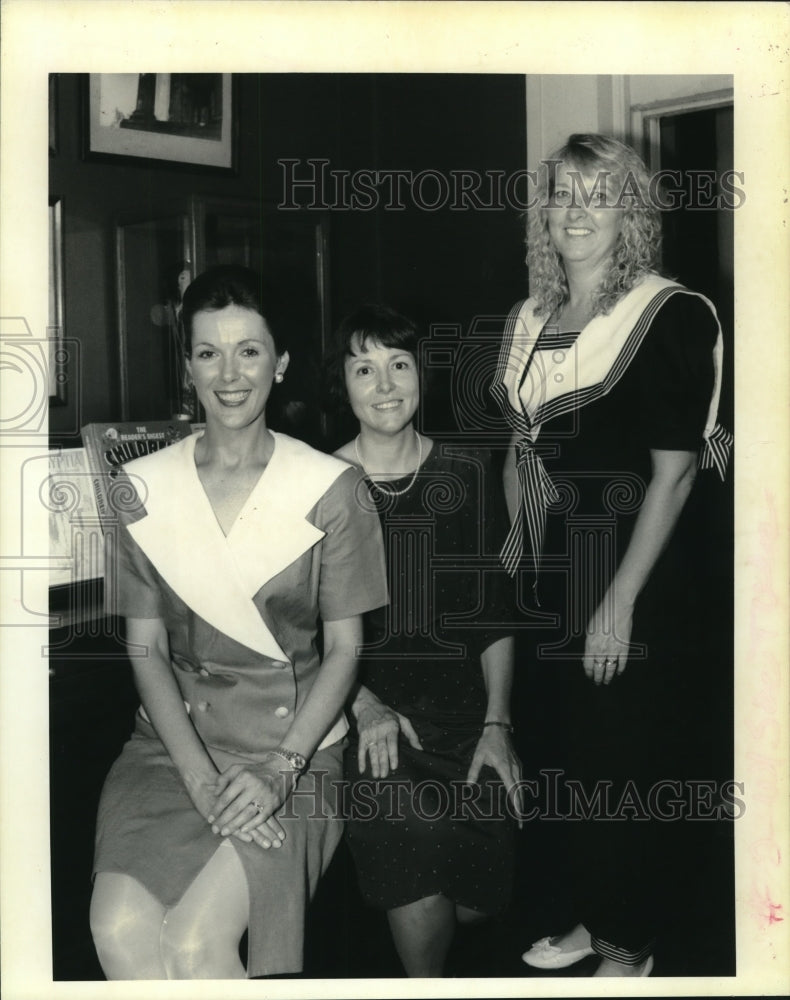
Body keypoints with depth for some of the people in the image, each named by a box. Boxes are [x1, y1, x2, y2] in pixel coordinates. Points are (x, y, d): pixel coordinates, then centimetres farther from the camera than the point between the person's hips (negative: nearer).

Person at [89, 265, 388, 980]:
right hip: (173, 740, 2)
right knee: (120, 926, -23)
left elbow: (345, 646, -1)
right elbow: (146, 646, 2)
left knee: (198, 939, -23)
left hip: (294, 740, -2)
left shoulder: (328, 487, -2)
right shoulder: (145, 487, 3)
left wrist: (280, 767, -14)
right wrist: (200, 775, -12)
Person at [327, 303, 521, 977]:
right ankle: (427, 980, 3)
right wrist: (363, 704, -13)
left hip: (461, 707, 2)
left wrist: (497, 724, 0)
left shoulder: (469, 475, 7)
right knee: (415, 829, -26)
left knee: (480, 899, -6)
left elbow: (496, 614, 8)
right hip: (362, 708, -2)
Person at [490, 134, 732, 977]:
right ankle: (593, 918, 35)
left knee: (617, 767, 3)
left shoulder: (671, 316, -11)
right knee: (569, 755, 15)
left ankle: (629, 948, 24)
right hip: (548, 575, 6)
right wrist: (516, 539, 9)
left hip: (631, 577, -6)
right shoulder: (529, 320, 9)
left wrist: (622, 600, -18)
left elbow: (672, 470, -15)